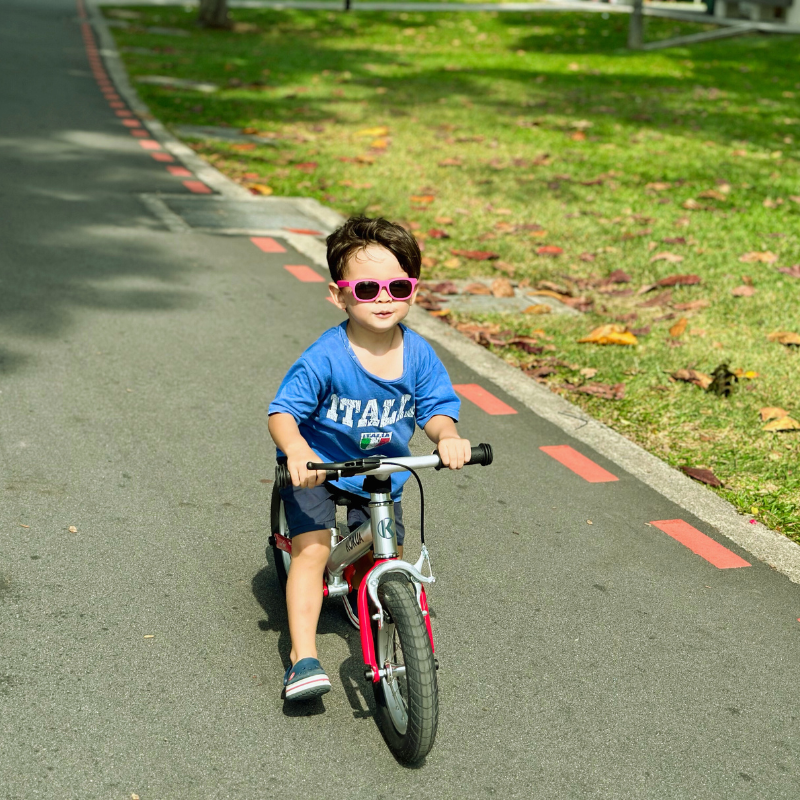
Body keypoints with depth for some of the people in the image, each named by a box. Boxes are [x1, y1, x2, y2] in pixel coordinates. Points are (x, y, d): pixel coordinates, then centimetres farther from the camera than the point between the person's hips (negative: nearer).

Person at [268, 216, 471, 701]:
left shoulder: (418, 355, -11)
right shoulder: (325, 359, -24)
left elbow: (436, 408, -6)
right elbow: (282, 411, -22)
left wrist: (447, 437, -30)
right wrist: (297, 450, -43)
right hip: (318, 470, -4)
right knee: (311, 550, -17)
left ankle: (361, 593, 43)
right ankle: (303, 657, -11)